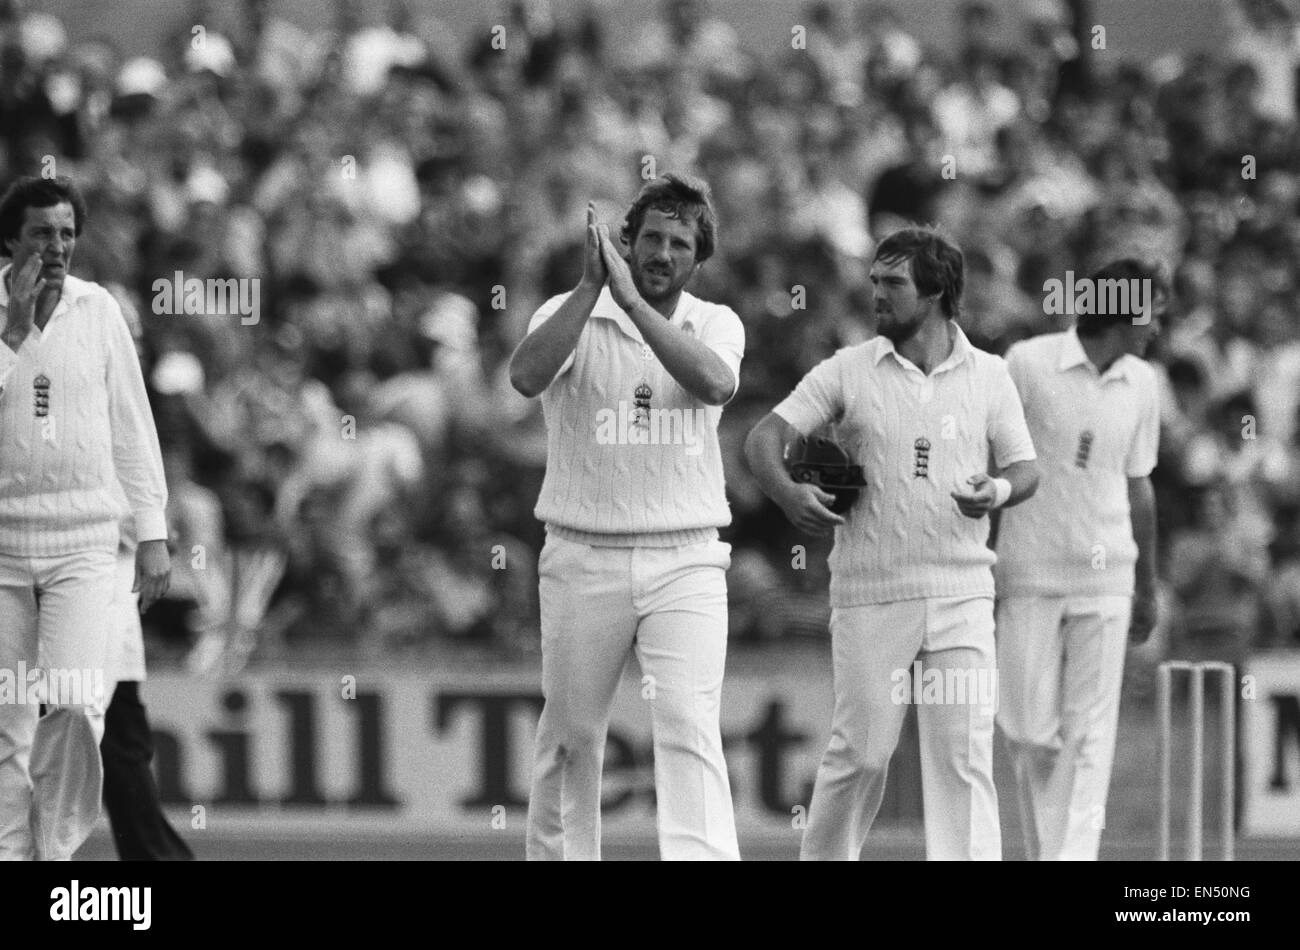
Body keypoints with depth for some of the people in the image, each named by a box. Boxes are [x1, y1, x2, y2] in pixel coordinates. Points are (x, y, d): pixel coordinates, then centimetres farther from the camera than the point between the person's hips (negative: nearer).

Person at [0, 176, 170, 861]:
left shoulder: (97, 309, 4)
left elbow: (130, 425, 8)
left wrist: (153, 532, 5)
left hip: (82, 540, 0)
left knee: (75, 702, -16)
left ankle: (58, 846, -2)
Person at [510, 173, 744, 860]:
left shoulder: (715, 324, 6)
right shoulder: (569, 314, 1)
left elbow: (715, 383, -18)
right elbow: (527, 376, -20)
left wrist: (631, 299, -21)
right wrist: (591, 286, -22)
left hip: (685, 563, 0)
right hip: (584, 561, 0)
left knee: (690, 727, -14)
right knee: (571, 734, 7)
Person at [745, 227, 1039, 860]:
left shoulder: (988, 376, 8)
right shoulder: (847, 372, 3)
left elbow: (1025, 468, 11)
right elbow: (763, 438, 1)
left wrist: (999, 490, -13)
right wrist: (786, 492, -20)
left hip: (961, 594, 1)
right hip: (870, 594, -1)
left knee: (965, 754, -4)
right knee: (861, 750, 0)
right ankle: (823, 858, 19)